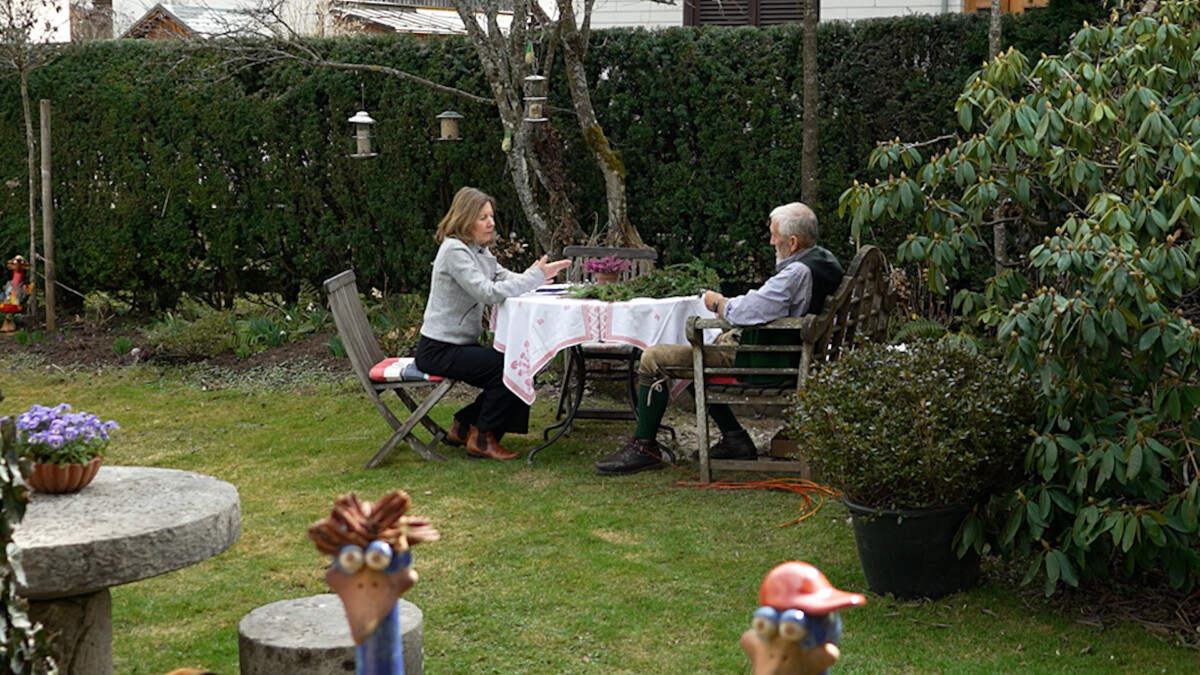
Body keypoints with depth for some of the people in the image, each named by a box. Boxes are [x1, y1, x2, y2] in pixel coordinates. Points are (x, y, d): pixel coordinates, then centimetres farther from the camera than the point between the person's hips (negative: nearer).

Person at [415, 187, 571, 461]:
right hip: (439, 350, -10)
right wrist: (535, 276, -28)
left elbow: (505, 279, 5)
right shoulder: (454, 251, -19)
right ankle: (482, 438, -3)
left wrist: (533, 275, -16)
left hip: (461, 344, 10)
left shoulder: (478, 250, 12)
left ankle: (463, 426, 15)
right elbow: (488, 292, -29)